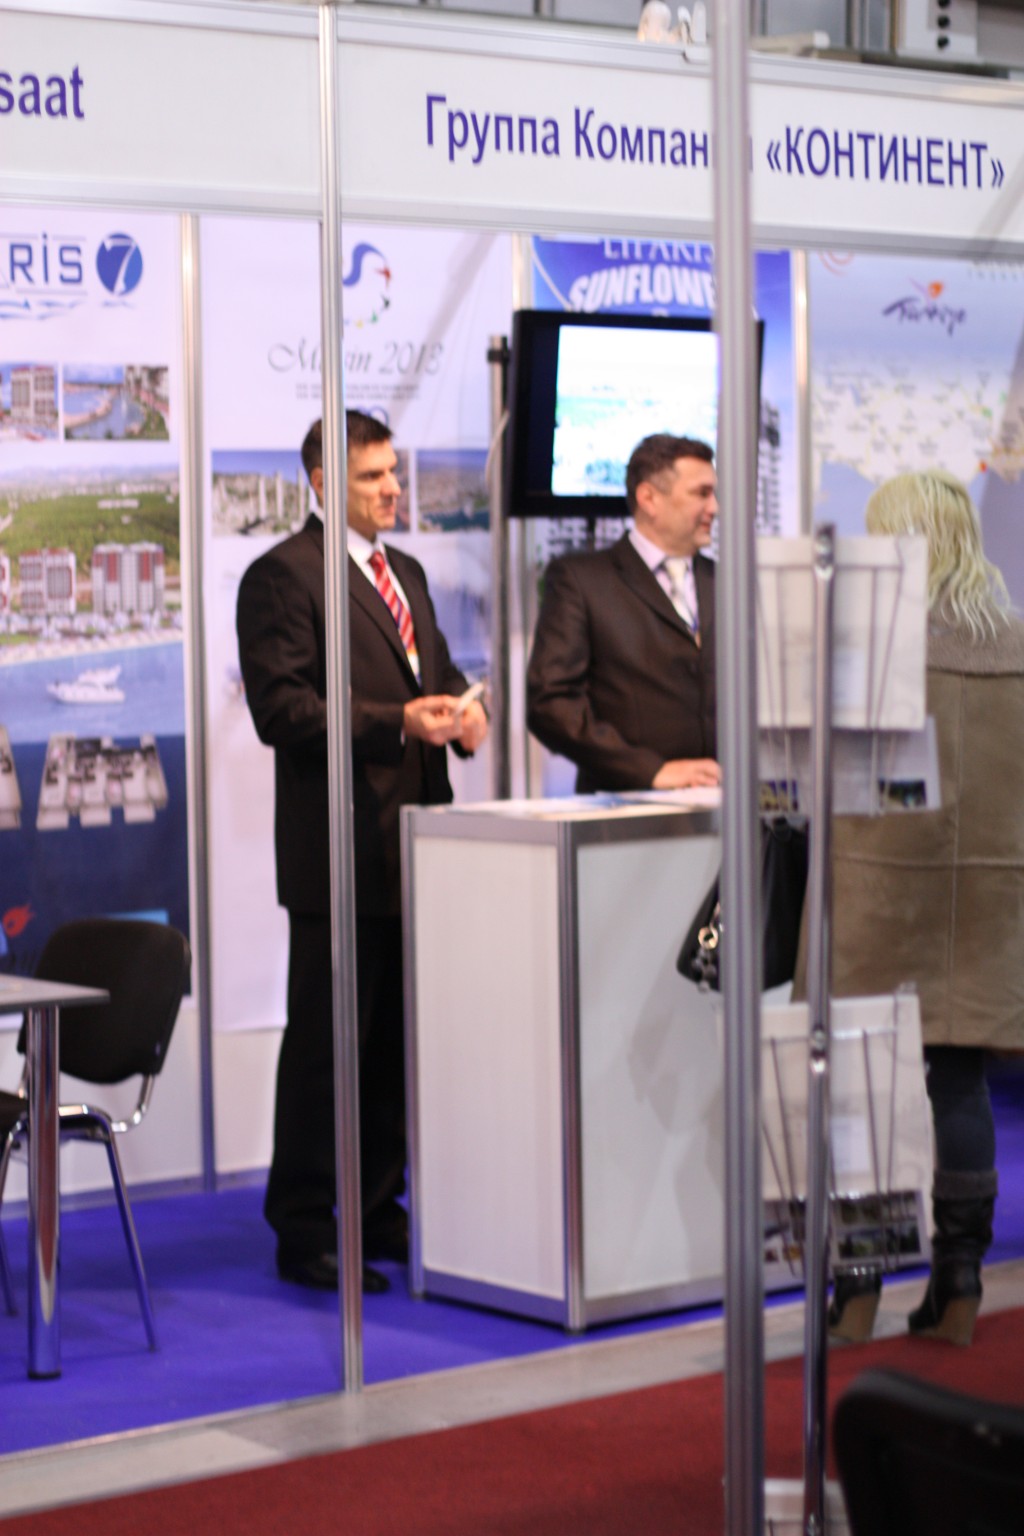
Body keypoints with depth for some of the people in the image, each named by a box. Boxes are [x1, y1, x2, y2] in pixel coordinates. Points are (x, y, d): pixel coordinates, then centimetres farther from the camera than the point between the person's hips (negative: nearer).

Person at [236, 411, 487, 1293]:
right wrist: (398, 722, -23)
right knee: (325, 1045, -4)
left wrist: (462, 711, 0)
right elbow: (282, 709, -15)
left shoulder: (404, 572, 19)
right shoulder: (283, 576, -8)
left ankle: (380, 1214, 23)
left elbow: (437, 669, 24)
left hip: (413, 843, 8)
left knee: (398, 1044, 13)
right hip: (340, 849, -8)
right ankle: (305, 1233, 4)